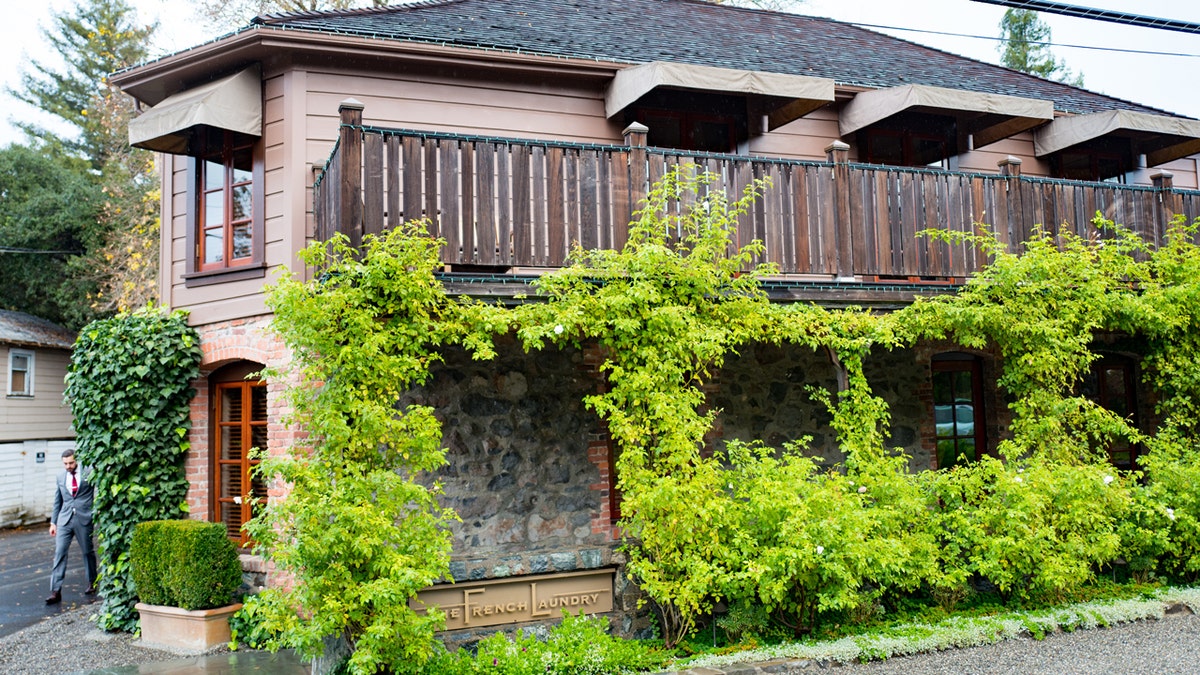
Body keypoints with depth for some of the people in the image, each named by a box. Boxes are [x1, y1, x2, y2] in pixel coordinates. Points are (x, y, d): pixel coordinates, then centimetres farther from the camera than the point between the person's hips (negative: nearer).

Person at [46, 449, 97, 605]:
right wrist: (53, 522, 14)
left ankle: (92, 582, 28)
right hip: (64, 520, 3)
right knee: (59, 553, -5)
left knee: (88, 552, 9)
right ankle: (56, 591, -5)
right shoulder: (60, 477, 9)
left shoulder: (89, 473, -3)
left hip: (84, 519, -3)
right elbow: (57, 501, 16)